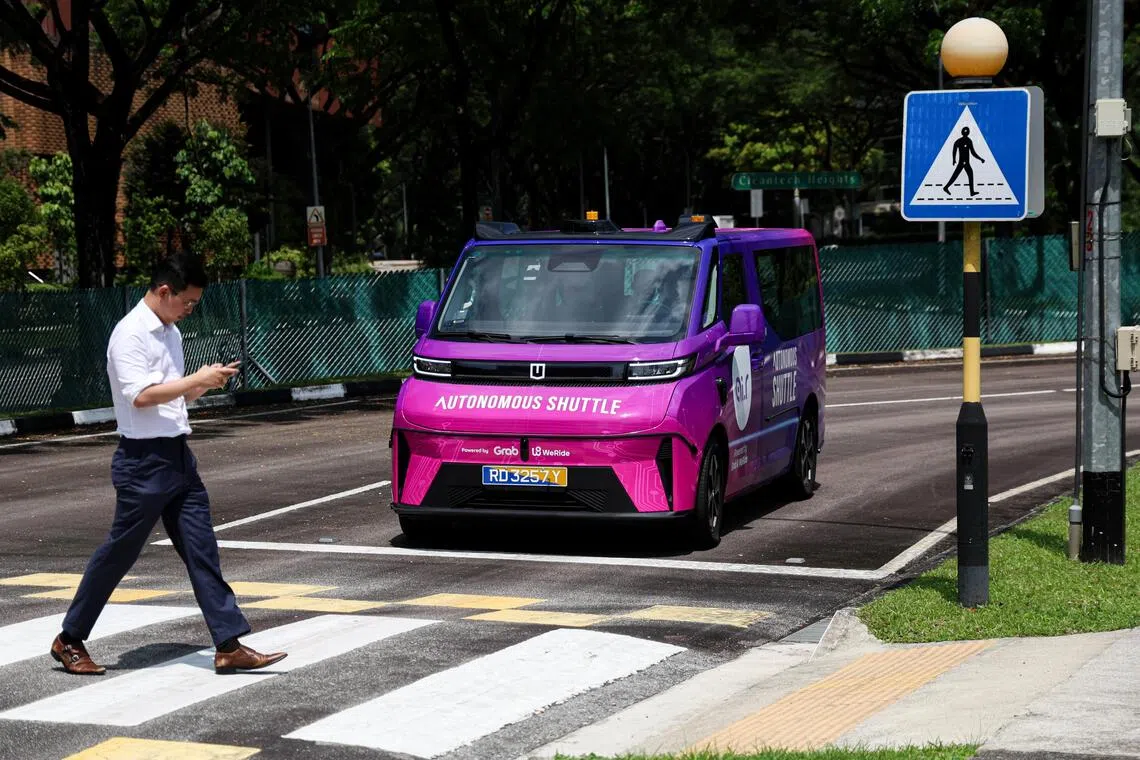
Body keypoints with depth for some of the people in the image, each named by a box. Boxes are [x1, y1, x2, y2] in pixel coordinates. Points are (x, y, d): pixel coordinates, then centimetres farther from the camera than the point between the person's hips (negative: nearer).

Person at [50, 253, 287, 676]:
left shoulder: (171, 333, 14)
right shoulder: (130, 334, -14)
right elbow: (141, 395, -23)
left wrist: (207, 383, 4)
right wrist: (199, 379, -19)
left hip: (178, 455, 8)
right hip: (144, 460, -8)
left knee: (201, 550, 3)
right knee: (118, 553, 2)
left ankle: (230, 646, 1)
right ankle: (69, 640, 17)